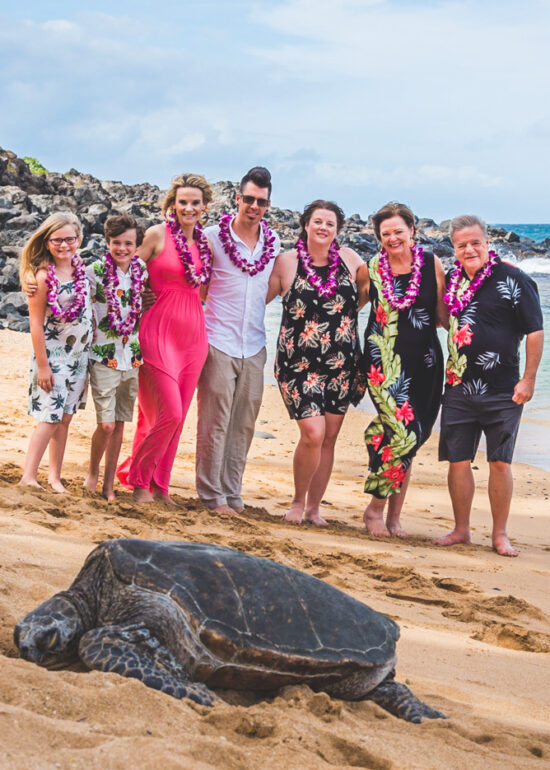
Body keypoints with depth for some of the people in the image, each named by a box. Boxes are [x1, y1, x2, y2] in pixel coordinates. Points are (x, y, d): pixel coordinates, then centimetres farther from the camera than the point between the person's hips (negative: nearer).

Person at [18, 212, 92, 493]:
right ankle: (28, 477, 0)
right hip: (53, 355, -6)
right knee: (49, 419, -6)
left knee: (65, 417, 10)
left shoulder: (81, 267, 1)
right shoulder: (43, 276, -17)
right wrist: (42, 365, -16)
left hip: (79, 355, 6)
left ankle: (54, 477, 17)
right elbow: (36, 323, -16)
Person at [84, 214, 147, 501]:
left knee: (119, 424, 8)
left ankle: (109, 484, 18)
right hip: (103, 357, -3)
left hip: (133, 358, 4)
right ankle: (93, 471, 17)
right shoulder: (94, 271, -7)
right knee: (106, 424, -9)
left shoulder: (143, 272, 3)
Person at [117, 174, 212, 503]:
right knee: (169, 413, -11)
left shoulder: (205, 243, 10)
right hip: (159, 331, -6)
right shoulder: (158, 234, -6)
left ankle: (159, 484, 22)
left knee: (177, 416, 9)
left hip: (193, 334, 6)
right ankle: (138, 478, 9)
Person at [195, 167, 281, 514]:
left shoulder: (274, 242, 9)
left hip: (254, 347, 4)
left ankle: (233, 493, 16)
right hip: (219, 343, -4)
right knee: (215, 422, -2)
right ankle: (212, 495, 6)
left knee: (244, 424, 7)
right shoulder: (213, 237, -4)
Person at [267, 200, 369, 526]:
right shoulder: (287, 261, -1)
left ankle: (314, 507, 19)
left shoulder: (350, 259, 4)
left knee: (329, 438, 5)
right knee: (313, 433, -15)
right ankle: (298, 501, 7)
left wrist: (349, 312, 7)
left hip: (341, 364, 3)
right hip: (298, 362, -3)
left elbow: (368, 288, 21)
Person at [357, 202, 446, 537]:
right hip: (384, 360, -2)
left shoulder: (431, 264, 3)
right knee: (402, 430, -17)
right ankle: (375, 508, -1)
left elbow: (443, 315, 7)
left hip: (425, 362, 2)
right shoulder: (372, 269, 2)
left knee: (407, 439, 7)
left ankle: (394, 516, 17)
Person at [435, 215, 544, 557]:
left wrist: (528, 380, -11)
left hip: (502, 390, -4)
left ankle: (500, 535, 13)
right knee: (458, 461, 6)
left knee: (500, 462, 2)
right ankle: (461, 529, 20)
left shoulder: (513, 280, -8)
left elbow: (535, 331, -7)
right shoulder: (453, 280, 8)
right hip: (459, 388, 4)